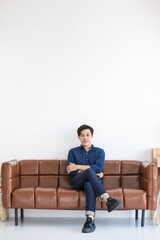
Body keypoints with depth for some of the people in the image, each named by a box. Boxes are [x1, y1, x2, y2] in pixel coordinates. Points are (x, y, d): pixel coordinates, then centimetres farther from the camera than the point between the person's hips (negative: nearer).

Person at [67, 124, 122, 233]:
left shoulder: (100, 151, 16)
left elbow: (99, 168, -3)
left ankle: (90, 219, -55)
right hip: (77, 182, 0)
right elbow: (70, 171, 3)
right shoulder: (73, 152, 18)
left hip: (94, 180, 0)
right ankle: (108, 200, -50)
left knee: (89, 184, -40)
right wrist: (88, 171, -8)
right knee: (89, 171, -36)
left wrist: (78, 167, -7)